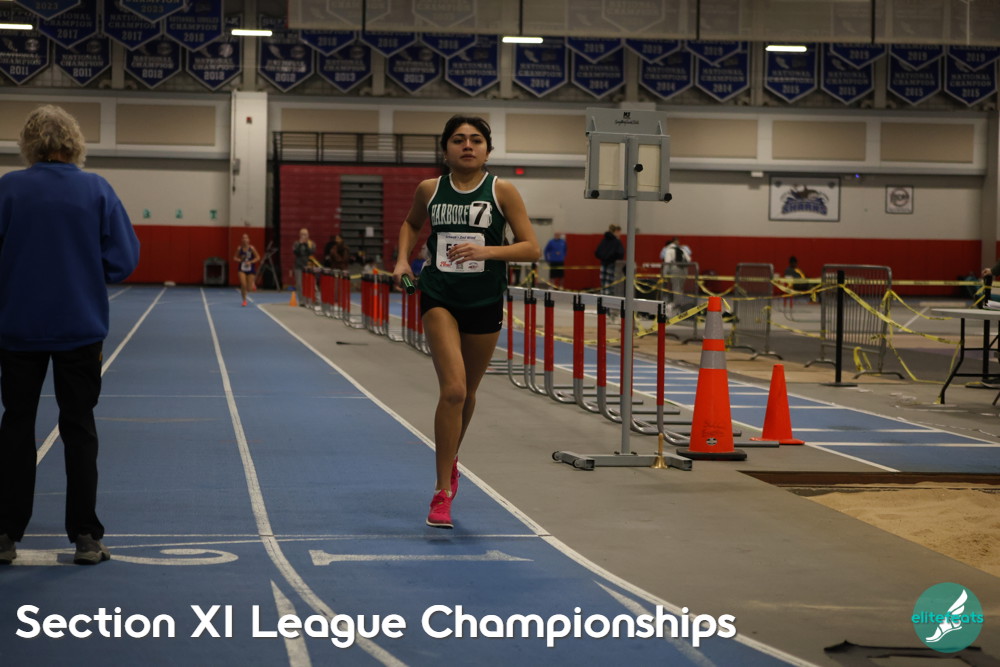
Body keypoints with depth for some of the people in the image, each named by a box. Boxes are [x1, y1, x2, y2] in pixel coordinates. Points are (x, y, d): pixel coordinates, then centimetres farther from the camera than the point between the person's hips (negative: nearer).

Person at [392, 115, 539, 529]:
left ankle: (449, 458, 47)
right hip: (439, 297, -1)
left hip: (485, 303, 1)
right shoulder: (430, 190, 1)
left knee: (465, 393, 15)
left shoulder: (502, 192, -5)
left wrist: (486, 251, -22)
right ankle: (442, 494, -9)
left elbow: (531, 248, -8)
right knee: (453, 390, -17)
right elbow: (411, 223, 23)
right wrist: (403, 258, 6)